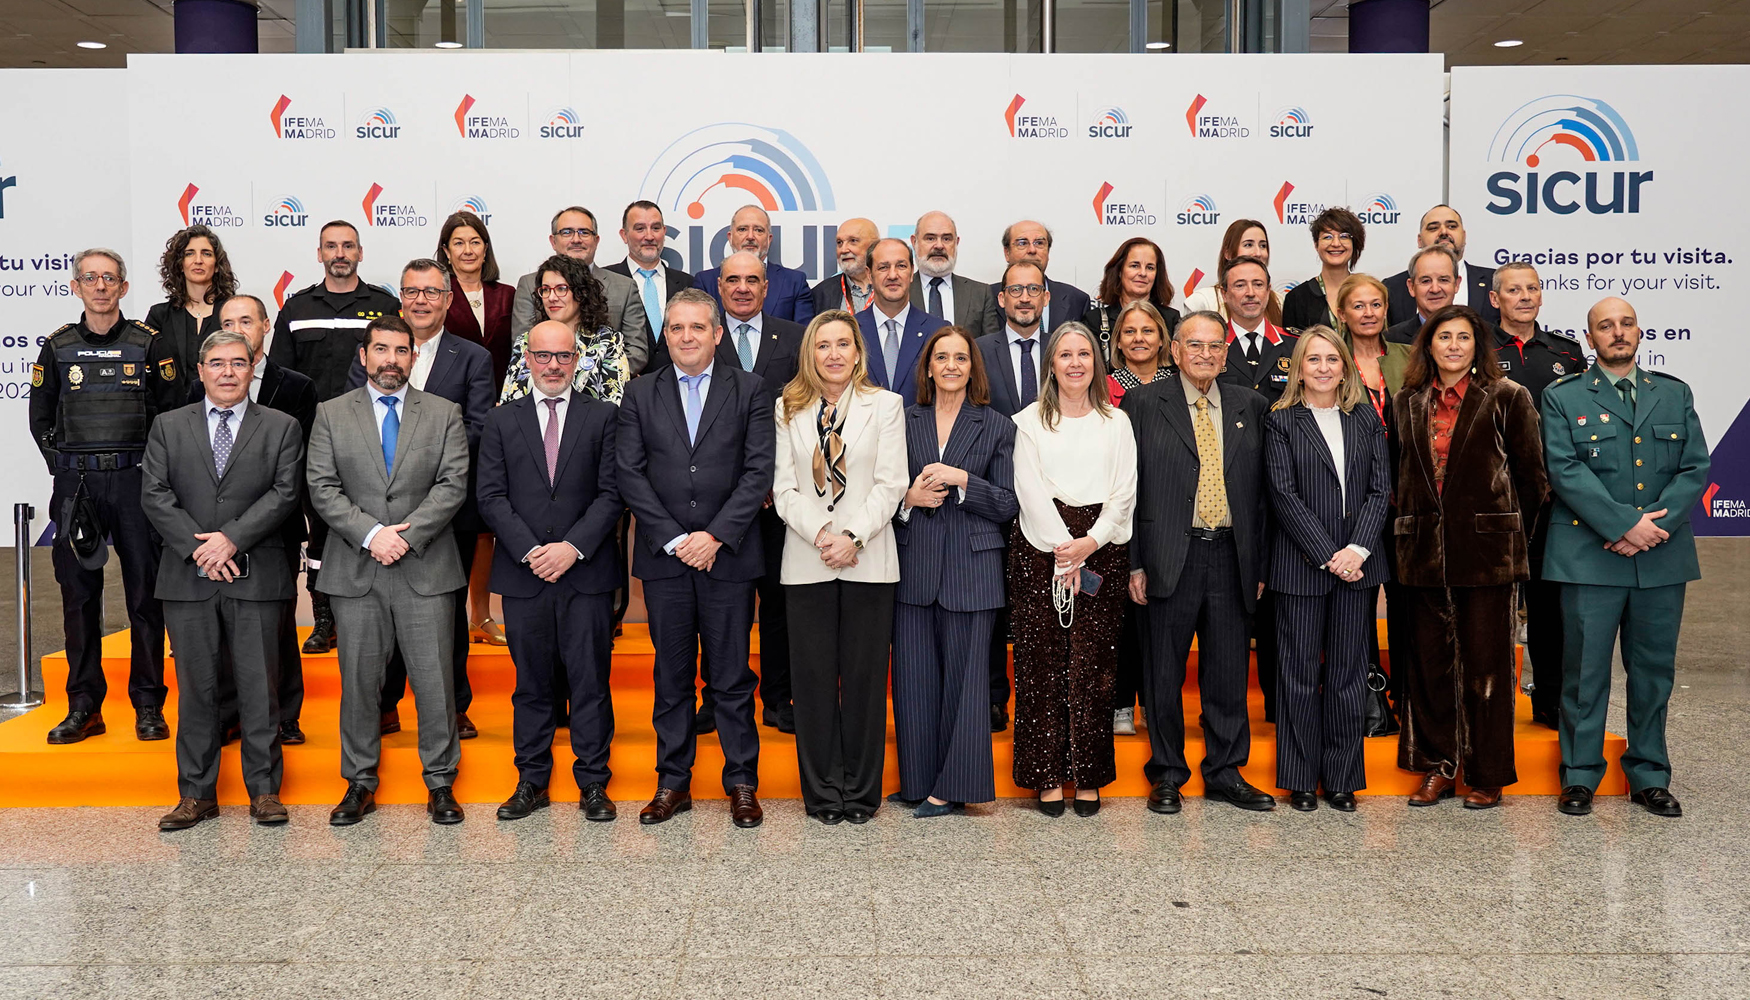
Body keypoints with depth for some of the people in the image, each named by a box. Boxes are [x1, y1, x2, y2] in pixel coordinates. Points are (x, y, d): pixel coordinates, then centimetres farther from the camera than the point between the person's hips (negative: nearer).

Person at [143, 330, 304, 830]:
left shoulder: (281, 428, 7)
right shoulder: (168, 427, 11)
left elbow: (285, 492, -4)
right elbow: (154, 494, 2)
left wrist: (233, 538, -14)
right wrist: (197, 547, -10)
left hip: (256, 577, -1)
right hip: (188, 577, 2)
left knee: (259, 686, 1)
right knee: (196, 686, 6)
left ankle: (264, 790, 10)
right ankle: (196, 794, 14)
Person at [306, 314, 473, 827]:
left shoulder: (444, 414, 7)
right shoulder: (332, 414, 8)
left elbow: (453, 484, -3)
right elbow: (322, 488, -1)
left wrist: (407, 534, -13)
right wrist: (371, 533, -14)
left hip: (426, 569, -1)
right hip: (355, 571, 1)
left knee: (435, 679, 0)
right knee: (359, 680, 6)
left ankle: (440, 783, 12)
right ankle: (360, 783, 18)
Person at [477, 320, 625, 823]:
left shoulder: (603, 416, 6)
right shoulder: (501, 422, 10)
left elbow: (611, 493, -1)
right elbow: (491, 497, 3)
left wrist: (573, 547, -12)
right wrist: (530, 551, -10)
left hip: (586, 572, -1)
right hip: (523, 574, 1)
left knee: (590, 681, 2)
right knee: (531, 683, 8)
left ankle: (593, 783, 10)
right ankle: (532, 782, 17)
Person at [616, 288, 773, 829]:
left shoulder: (749, 390, 4)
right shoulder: (640, 394, 8)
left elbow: (759, 470, -3)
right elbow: (630, 474, 1)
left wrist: (716, 535, -12)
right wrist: (674, 539, -8)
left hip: (728, 555, -1)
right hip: (663, 557, 2)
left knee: (732, 677, 4)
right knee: (671, 676, 8)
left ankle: (741, 783, 14)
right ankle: (673, 783, 18)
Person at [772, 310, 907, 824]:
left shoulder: (886, 405, 6)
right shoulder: (788, 409, 10)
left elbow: (890, 485, -1)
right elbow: (784, 488, 3)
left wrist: (852, 537, -13)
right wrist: (820, 535, -12)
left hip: (868, 560, -1)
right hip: (806, 561, 1)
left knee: (865, 675, 2)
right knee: (813, 675, 3)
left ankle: (861, 790, 12)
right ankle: (821, 791, 13)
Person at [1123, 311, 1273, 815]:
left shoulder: (1249, 406, 11)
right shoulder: (1143, 403, 2)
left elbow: (1260, 489, 12)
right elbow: (1128, 488, 0)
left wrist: (1260, 563, 7)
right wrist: (1133, 563, -6)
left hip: (1231, 557, 3)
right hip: (1170, 557, -3)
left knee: (1229, 671, 9)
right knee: (1165, 673, 5)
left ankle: (1225, 773, 22)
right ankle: (1167, 774, 18)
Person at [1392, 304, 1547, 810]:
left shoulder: (1507, 398, 0)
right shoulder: (1407, 404, 11)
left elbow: (1531, 476, 3)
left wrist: (1509, 533, 5)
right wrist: (1407, 530, 11)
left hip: (1486, 548, -4)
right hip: (1425, 549, 4)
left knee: (1486, 663, 1)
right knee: (1430, 660, 8)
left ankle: (1488, 775, 11)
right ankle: (1438, 766, 19)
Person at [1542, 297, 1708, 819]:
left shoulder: (1676, 396, 14)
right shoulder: (1563, 398, 4)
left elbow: (1695, 467, 6)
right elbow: (1565, 471, -7)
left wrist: (1657, 524, -10)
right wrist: (1624, 525, -16)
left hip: (1663, 556, 3)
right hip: (1589, 555, -3)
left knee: (1654, 669, 9)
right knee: (1585, 668, 0)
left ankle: (1649, 777, 20)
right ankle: (1580, 776, 11)